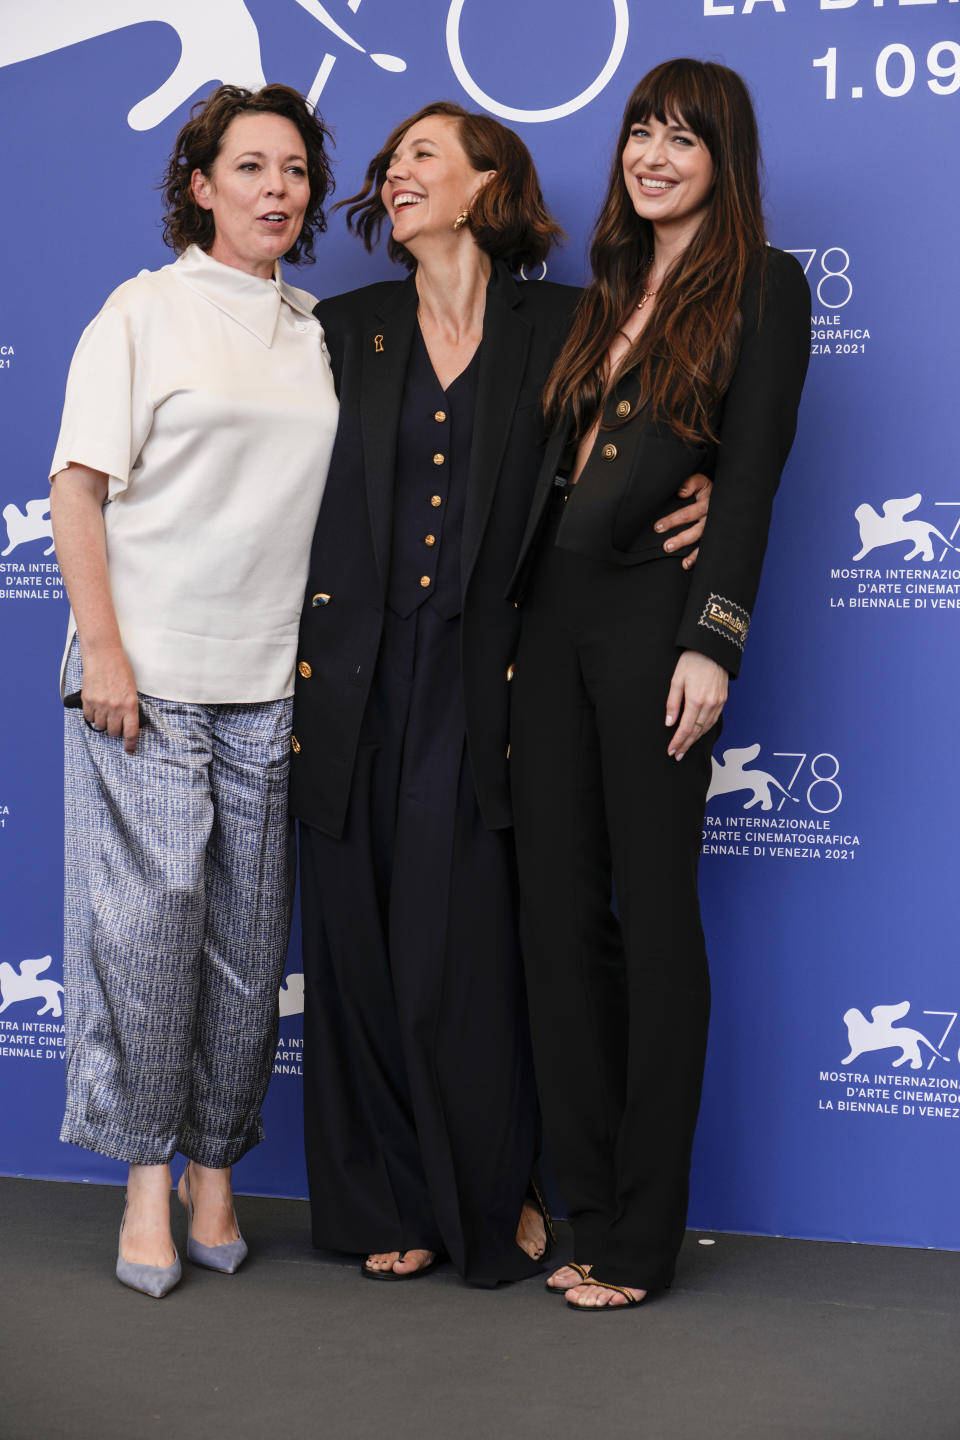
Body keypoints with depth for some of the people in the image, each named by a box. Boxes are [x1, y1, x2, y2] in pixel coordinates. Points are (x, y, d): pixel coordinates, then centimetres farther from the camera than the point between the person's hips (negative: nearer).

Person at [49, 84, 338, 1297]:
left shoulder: (319, 335, 12)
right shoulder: (144, 311, 0)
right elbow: (77, 490, -4)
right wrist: (103, 650, -12)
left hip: (271, 679, 4)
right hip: (147, 673, -4)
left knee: (248, 931, 5)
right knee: (149, 914, -6)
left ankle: (214, 1165, 18)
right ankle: (147, 1176, 8)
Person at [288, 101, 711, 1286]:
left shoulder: (559, 327, 6)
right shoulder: (346, 330, 12)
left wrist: (695, 497, -7)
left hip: (476, 684, -3)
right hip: (356, 677, 3)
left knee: (462, 952, -4)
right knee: (361, 943, 5)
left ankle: (495, 1198, 16)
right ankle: (394, 1201, 20)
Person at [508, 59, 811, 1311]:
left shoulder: (761, 286, 0)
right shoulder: (609, 294, 19)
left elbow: (750, 472, -9)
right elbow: (560, 463, 17)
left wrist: (712, 641, -17)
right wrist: (520, 617, 10)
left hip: (653, 615, -7)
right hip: (555, 615, 7)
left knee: (654, 913, -1)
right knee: (559, 906, 5)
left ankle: (643, 1236, 8)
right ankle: (584, 1199, 15)